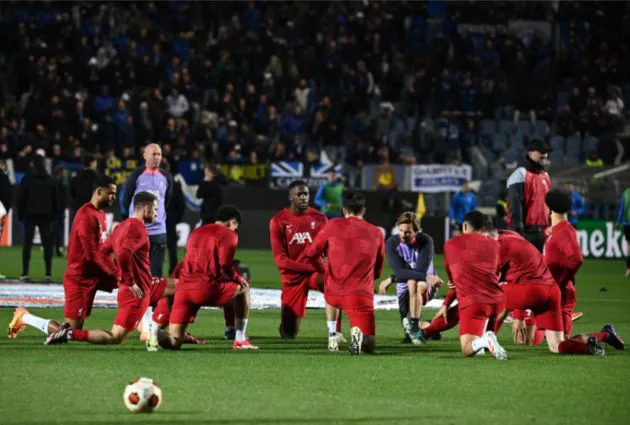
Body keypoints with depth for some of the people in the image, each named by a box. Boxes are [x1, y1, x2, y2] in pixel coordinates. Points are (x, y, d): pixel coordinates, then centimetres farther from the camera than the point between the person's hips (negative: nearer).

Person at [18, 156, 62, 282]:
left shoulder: (27, 179, -4)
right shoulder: (51, 180, 5)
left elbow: (21, 198, -4)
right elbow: (57, 199, 8)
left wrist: (20, 214, 4)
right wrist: (54, 214, 13)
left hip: (30, 215, -2)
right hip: (46, 215, 2)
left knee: (27, 244, 1)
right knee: (47, 244, 3)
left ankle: (25, 273, -5)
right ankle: (48, 273, -3)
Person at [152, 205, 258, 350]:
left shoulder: (196, 233, 25)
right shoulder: (228, 234, 4)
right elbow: (225, 265, -8)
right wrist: (237, 278, 11)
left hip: (183, 290, 5)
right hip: (208, 289, -5)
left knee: (173, 342, 11)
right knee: (243, 288, 25)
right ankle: (240, 340, 19)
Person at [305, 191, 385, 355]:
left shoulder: (333, 225, 4)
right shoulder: (376, 233, 8)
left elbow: (311, 254, 12)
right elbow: (378, 271, 17)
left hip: (335, 292, 1)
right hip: (362, 296, -1)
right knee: (369, 345, 5)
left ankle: (332, 337, 26)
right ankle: (357, 332, -28)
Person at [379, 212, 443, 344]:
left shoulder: (425, 241, -21)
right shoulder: (392, 243, -16)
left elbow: (420, 270, -30)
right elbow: (399, 272, -26)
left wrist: (391, 280, -31)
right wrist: (426, 277, -40)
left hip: (427, 286, -4)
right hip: (404, 289, 4)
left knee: (413, 283, -38)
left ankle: (414, 327, -32)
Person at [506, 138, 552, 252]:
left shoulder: (545, 176, 18)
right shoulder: (520, 174, -8)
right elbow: (515, 204, -16)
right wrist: (518, 229, -23)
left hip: (542, 232, 8)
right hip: (525, 231, -8)